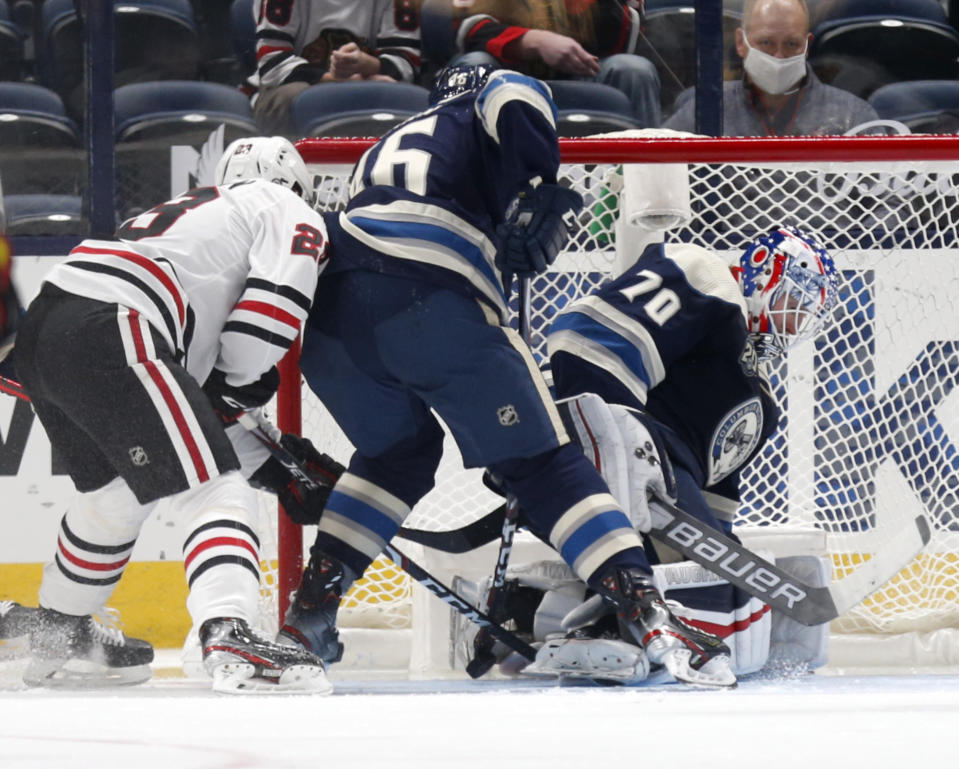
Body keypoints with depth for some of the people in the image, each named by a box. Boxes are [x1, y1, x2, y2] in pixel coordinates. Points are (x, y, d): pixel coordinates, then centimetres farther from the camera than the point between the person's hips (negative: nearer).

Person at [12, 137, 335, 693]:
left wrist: (267, 458, 30)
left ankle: (60, 639, 43)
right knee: (216, 491, -10)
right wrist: (234, 392, 9)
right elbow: (271, 306, -6)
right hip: (109, 338, -9)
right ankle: (229, 638, -31)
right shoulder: (291, 214, 13)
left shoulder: (193, 213, 37)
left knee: (118, 491, 30)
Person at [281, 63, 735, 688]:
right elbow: (514, 97, -2)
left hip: (331, 308, 6)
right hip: (431, 301, -6)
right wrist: (541, 193, 0)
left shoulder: (389, 147, 41)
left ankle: (309, 612, 24)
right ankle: (649, 615, -9)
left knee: (399, 450, 31)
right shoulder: (473, 121, 22)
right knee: (541, 464, 1)